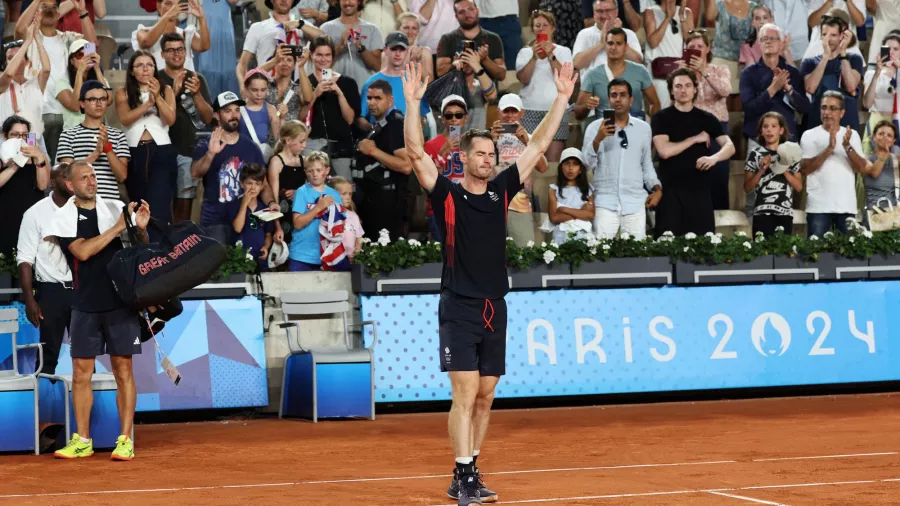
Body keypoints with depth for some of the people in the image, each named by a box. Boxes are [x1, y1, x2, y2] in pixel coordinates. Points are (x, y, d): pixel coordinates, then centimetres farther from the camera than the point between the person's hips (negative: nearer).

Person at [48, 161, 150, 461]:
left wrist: (141, 229, -11)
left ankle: (125, 440, 2)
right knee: (81, 372, 2)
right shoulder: (64, 217, 1)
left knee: (123, 370, 0)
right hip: (85, 306, 0)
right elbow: (82, 251, -13)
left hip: (120, 303, 0)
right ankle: (82, 441, 10)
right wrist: (117, 228, -16)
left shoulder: (115, 210, 6)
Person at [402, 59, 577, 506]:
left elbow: (538, 145, 11)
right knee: (465, 392, -11)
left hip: (495, 308, 5)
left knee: (485, 397, 9)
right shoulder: (447, 194, -4)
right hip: (459, 307, -5)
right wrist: (413, 102, -23)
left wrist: (562, 98, 7)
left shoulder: (501, 190, 9)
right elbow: (415, 152, -15)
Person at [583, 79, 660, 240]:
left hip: (635, 203, 2)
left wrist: (657, 189, 6)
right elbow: (588, 163, -4)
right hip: (606, 202, -2)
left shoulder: (644, 128, 11)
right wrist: (598, 139, -17)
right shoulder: (595, 127, 3)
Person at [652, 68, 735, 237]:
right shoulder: (662, 118, 1)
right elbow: (664, 151, -13)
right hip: (671, 190, -2)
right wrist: (695, 138, -7)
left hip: (700, 189, 2)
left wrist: (714, 157, -21)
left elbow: (730, 146, 0)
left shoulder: (707, 119, 9)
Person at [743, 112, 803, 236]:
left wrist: (784, 170, -5)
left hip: (785, 213, 2)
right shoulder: (755, 154, 3)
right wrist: (761, 170, -10)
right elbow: (747, 187, 2)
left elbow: (799, 187, 7)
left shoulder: (789, 155, 9)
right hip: (763, 212, -2)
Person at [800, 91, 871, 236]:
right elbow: (805, 168, -10)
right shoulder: (810, 135, 2)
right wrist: (829, 149, -20)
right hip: (819, 206, -2)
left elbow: (862, 168, -1)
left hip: (847, 206, 2)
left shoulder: (852, 135, 8)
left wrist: (848, 147, -16)